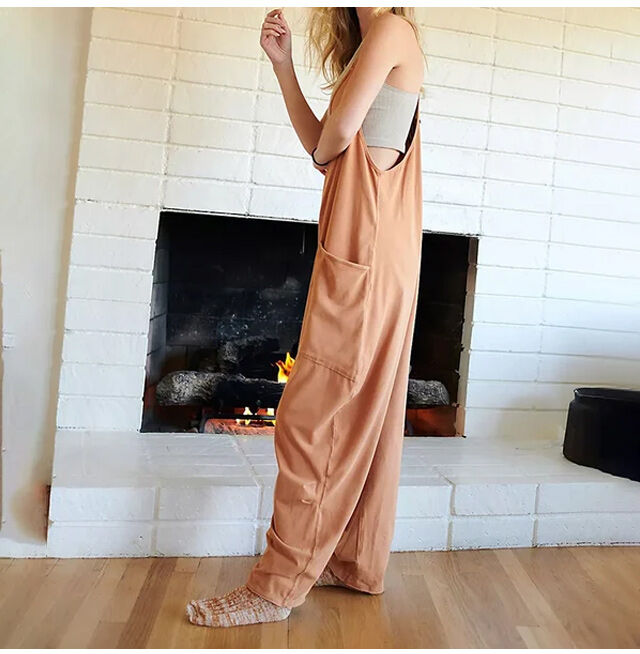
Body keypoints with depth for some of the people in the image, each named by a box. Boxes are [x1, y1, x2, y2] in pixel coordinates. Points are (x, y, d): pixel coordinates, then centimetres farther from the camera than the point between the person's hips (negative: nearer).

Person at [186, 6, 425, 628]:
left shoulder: (392, 29, -3)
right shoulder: (369, 43, 24)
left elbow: (334, 137, -13)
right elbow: (320, 144, 17)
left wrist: (327, 149, 10)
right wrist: (282, 66, 13)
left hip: (363, 256, -10)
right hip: (376, 258, 10)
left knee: (312, 417, -8)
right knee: (365, 414, 11)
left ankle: (279, 584, 4)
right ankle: (357, 562, 24)